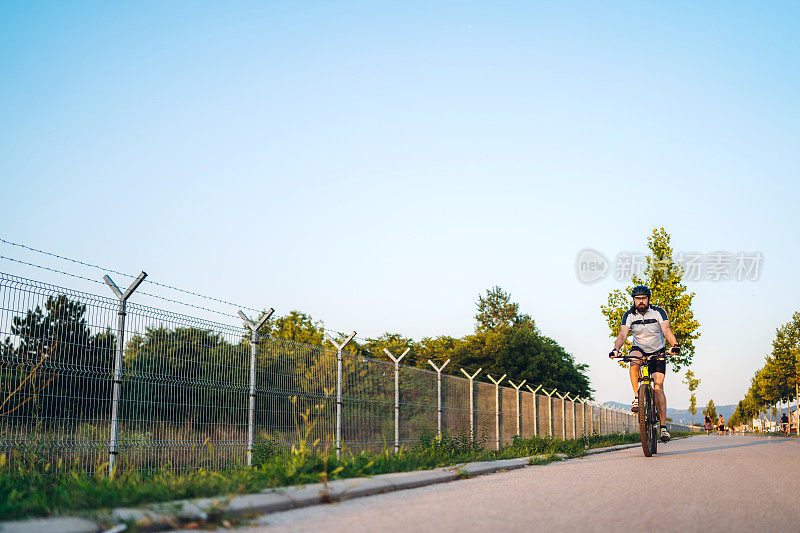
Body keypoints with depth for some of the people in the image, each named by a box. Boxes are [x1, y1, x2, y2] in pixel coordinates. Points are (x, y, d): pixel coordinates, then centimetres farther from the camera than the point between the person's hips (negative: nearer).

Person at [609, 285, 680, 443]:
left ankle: (663, 426, -11)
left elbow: (666, 330, -31)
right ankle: (636, 396, -24)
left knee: (658, 387, -13)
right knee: (634, 361, -36)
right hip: (639, 349, 1)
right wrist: (616, 349, -46)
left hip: (657, 352, -1)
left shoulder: (658, 312, -16)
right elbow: (623, 333, -27)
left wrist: (675, 345, -50)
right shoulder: (629, 315, -13)